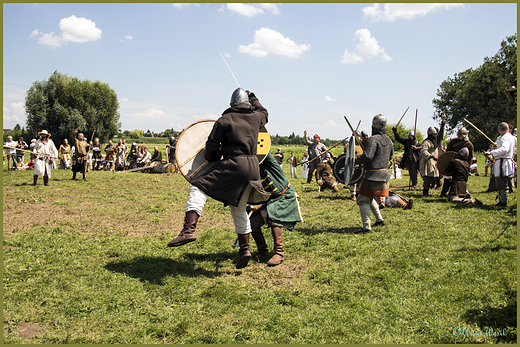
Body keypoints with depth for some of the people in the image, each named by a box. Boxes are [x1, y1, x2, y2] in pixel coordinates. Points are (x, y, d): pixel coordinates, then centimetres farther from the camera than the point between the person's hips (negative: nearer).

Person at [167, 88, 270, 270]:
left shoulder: (224, 120, 1)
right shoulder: (256, 117, 15)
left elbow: (211, 147, -1)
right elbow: (263, 112, 41)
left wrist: (211, 158, 19)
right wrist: (252, 97, 51)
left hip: (232, 165, -6)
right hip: (252, 167, 6)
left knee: (198, 187, -2)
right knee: (239, 208, 18)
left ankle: (189, 229, -19)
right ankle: (244, 248, 17)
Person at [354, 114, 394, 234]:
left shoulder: (373, 140, -16)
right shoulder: (388, 140, 10)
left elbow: (367, 157, -24)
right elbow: (390, 156, 21)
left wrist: (354, 159, -12)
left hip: (373, 175, -9)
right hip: (384, 174, 9)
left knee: (363, 200, -4)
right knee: (370, 198, 25)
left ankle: (366, 227, -6)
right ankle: (379, 219, 31)